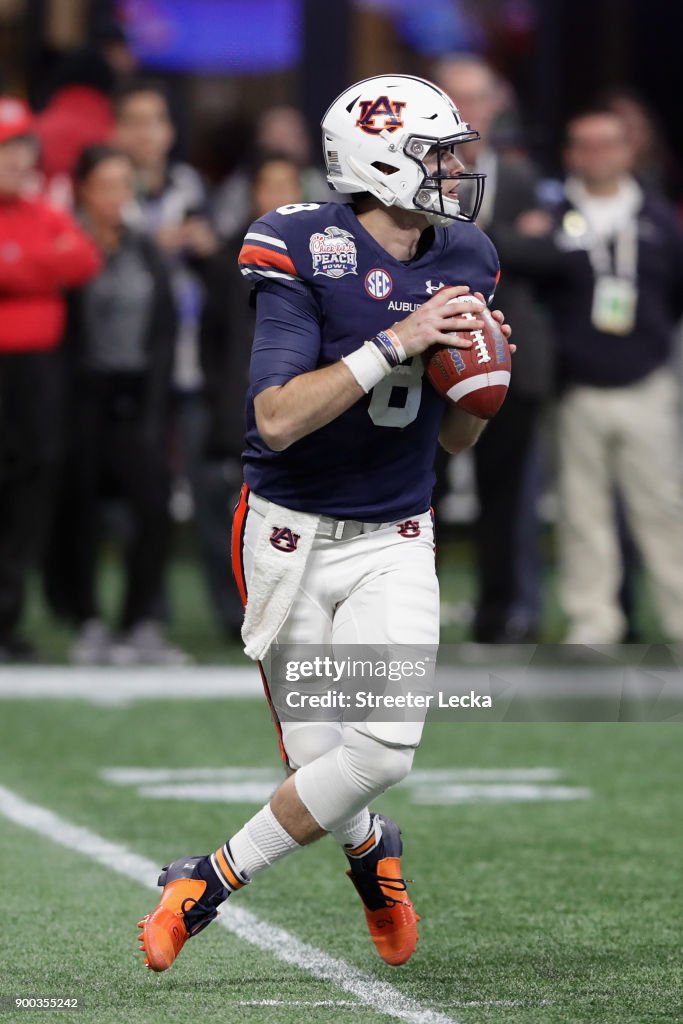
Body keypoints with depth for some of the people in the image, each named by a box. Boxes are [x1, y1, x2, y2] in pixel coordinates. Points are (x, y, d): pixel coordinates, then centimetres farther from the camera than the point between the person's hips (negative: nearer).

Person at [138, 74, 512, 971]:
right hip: (292, 536, -4)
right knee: (319, 756, -1)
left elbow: (454, 439, 11)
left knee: (384, 750, -15)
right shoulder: (304, 252, -16)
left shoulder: (462, 260, 3)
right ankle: (373, 852, 37)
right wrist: (396, 343, -28)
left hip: (395, 543, 4)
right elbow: (277, 419, -25)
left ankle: (207, 884, 4)